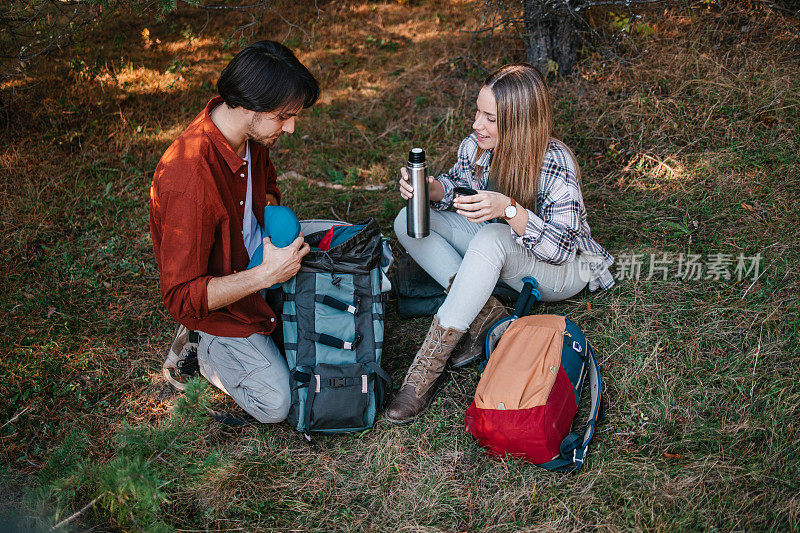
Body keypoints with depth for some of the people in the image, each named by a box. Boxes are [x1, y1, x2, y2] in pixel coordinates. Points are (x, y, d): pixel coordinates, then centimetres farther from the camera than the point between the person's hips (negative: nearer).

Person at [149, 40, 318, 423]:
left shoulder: (251, 132, -11)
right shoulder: (189, 181, -37)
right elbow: (181, 299, -31)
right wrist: (265, 275, -35)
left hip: (258, 264, 8)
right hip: (218, 302, -8)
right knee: (277, 404, -15)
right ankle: (205, 350, 12)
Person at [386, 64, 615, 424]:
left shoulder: (555, 165, -28)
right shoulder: (477, 146, -12)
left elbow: (562, 248, -29)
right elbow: (455, 185, 8)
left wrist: (510, 209, -44)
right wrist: (429, 188, -16)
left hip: (563, 270, -6)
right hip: (499, 253, 7)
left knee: (491, 239, -39)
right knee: (409, 222, -10)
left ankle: (430, 363, -36)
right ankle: (485, 312, -20)